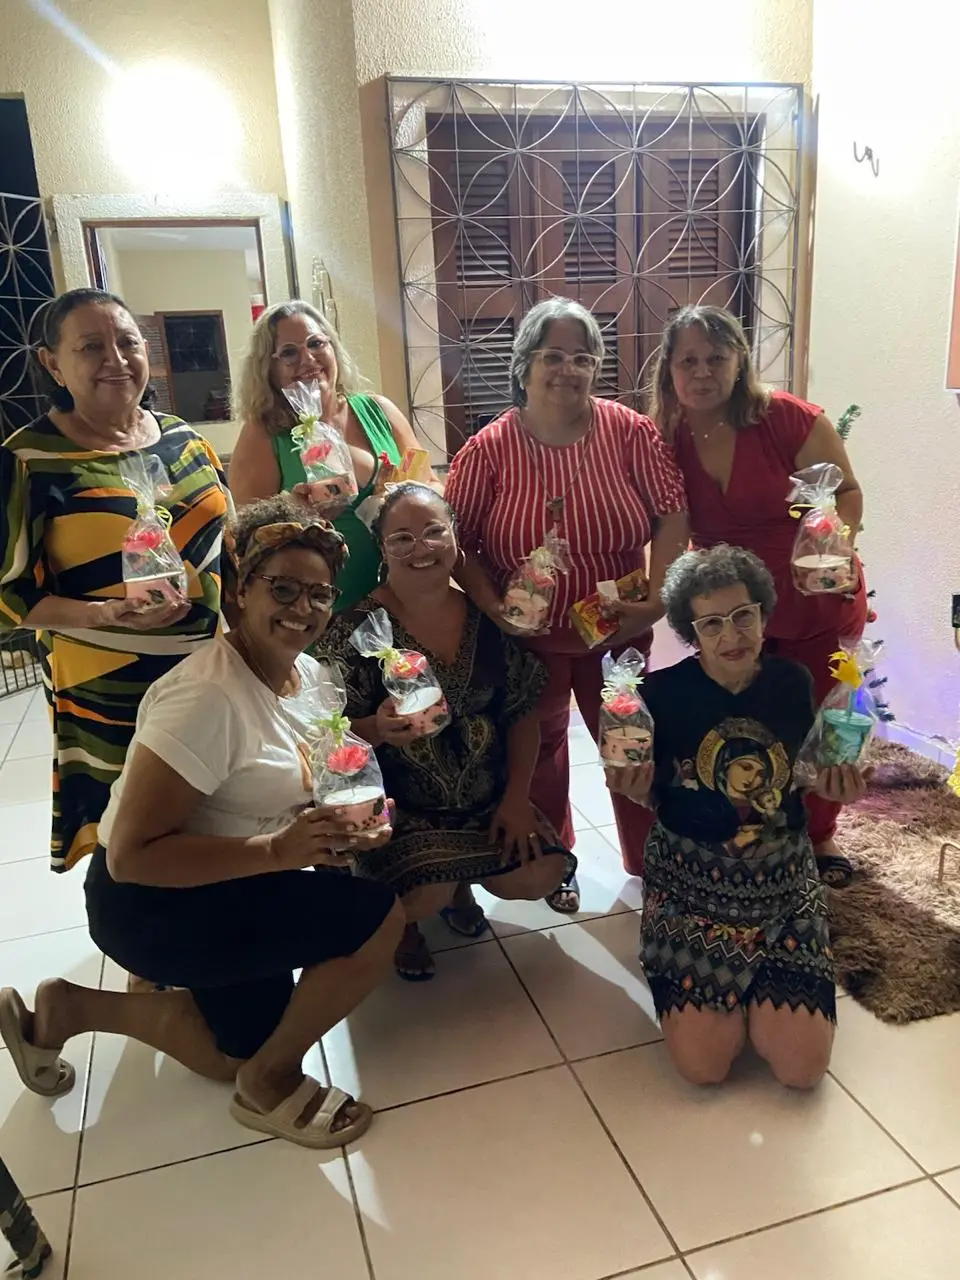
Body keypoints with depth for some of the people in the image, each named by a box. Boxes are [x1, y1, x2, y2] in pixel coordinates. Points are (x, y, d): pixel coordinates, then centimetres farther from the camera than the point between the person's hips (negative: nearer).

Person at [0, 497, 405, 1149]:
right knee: (379, 919, -21)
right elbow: (131, 855, -28)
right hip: (149, 903, -8)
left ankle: (71, 1009, 27)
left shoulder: (313, 673, -2)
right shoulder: (207, 697, -28)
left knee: (245, 1052, 18)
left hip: (231, 887, 9)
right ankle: (271, 1083, 2)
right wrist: (276, 851, -36)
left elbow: (308, 786, 11)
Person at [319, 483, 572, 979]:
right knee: (429, 892, -24)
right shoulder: (358, 627, -14)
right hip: (398, 805, -3)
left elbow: (524, 712, 1)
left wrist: (516, 799, -5)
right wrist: (378, 729, -34)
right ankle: (400, 918, 16)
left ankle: (459, 881, 23)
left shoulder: (487, 617, -4)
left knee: (541, 873, -11)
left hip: (487, 797, 4)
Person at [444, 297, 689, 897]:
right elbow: (460, 542, -7)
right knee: (538, 753, 17)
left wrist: (659, 597, -17)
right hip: (528, 638, 0)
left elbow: (672, 512, -7)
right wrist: (492, 605, -19)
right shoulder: (488, 450, -10)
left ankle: (651, 867, 36)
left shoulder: (631, 432, -8)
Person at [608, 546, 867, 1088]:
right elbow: (653, 797, -1)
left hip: (784, 877, 2)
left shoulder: (792, 681, -4)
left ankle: (757, 990, 21)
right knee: (703, 1063, -14)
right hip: (691, 879, -2)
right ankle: (738, 988, 19)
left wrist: (836, 784, -9)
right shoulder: (665, 692, -13)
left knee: (802, 1067, -11)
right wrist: (636, 788, -23)